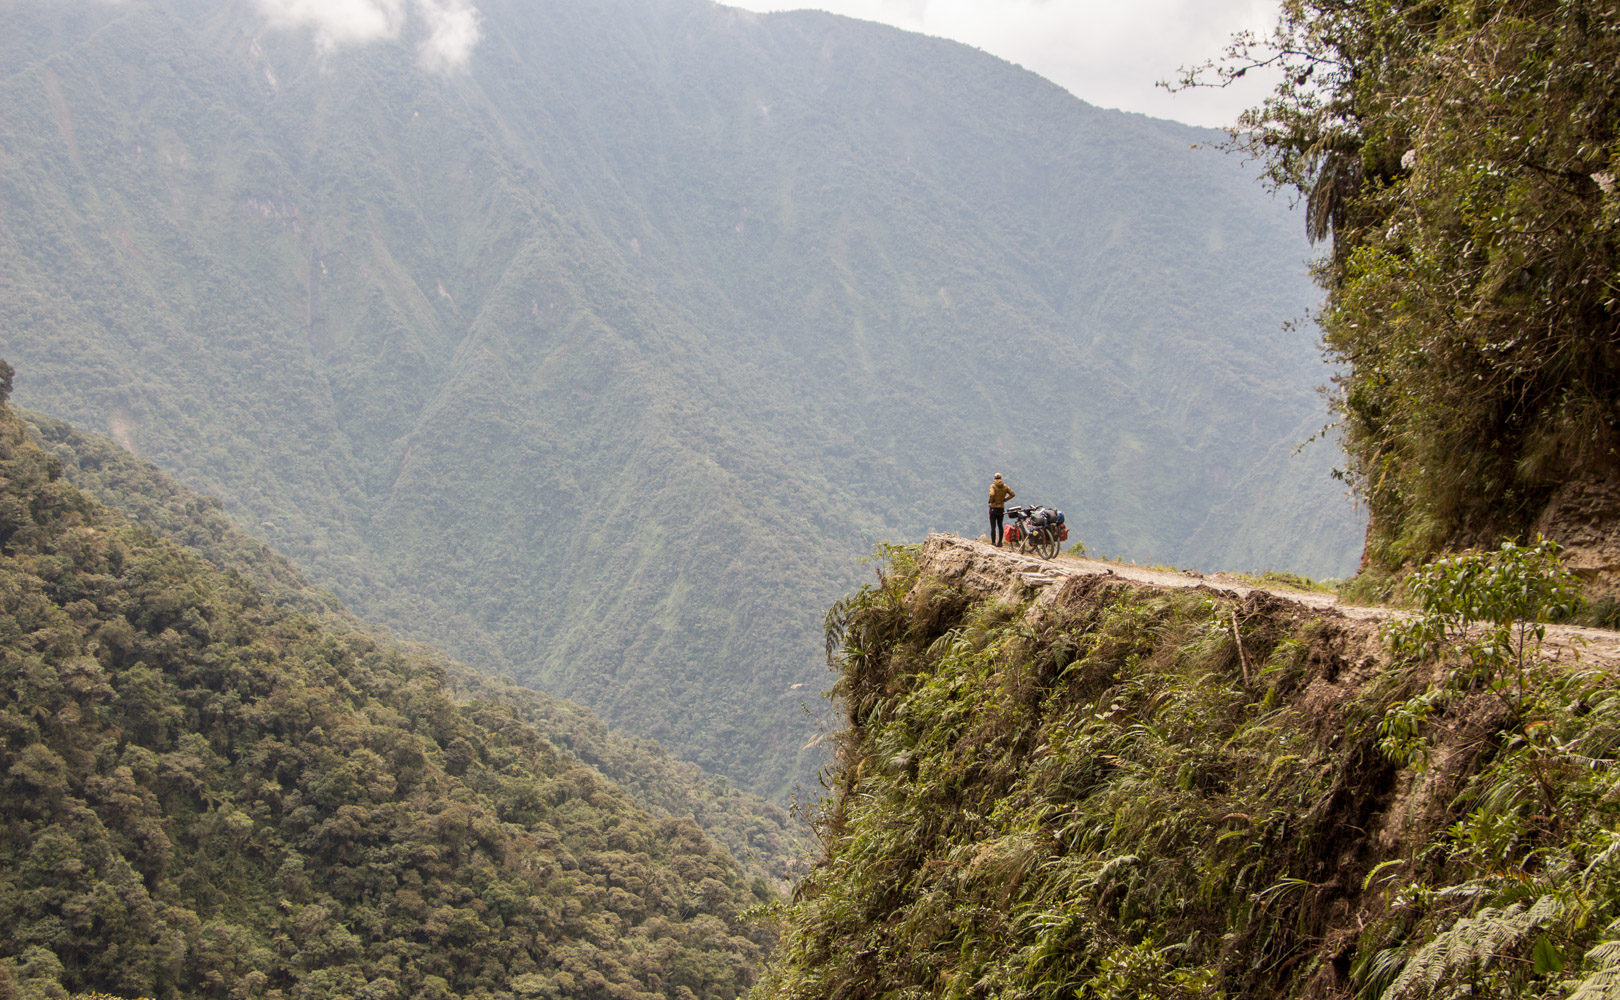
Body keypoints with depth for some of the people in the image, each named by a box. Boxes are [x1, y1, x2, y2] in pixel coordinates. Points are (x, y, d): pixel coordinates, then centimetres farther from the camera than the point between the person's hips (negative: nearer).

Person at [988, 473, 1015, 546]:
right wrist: (1004, 499, 5)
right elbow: (1012, 494, -1)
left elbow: (992, 494, -27)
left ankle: (993, 542, -4)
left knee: (993, 526, -2)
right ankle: (1000, 542, 17)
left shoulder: (993, 486, -9)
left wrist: (991, 501, -9)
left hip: (993, 508, -4)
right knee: (1000, 526, 15)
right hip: (1001, 508, 4)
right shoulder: (1005, 486, 4)